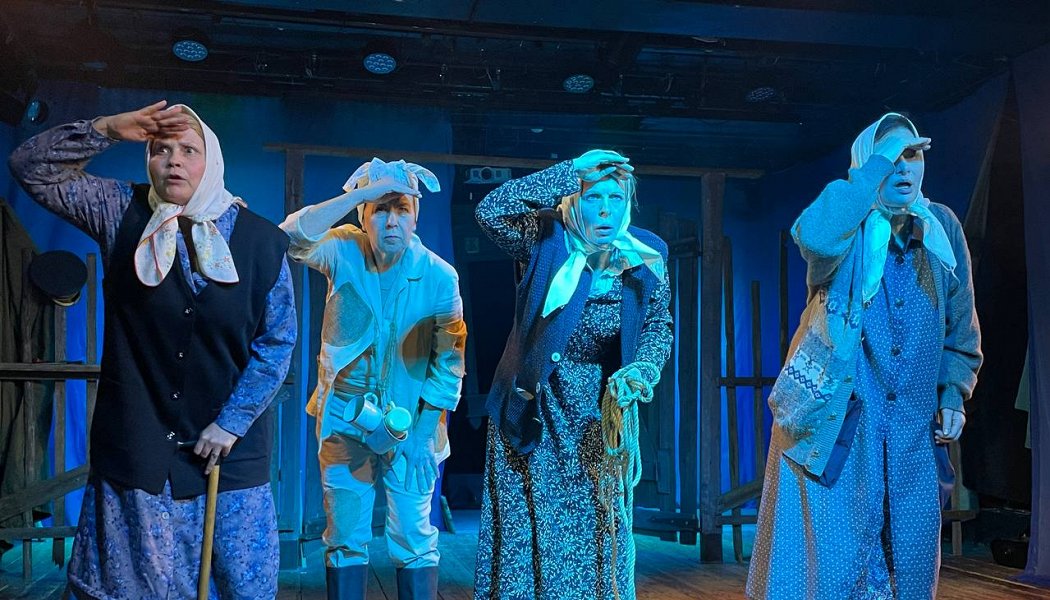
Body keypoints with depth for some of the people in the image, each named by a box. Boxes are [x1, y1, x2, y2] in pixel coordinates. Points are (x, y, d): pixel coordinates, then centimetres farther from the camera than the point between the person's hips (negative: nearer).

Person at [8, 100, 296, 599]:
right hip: (134, 443, 1)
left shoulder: (261, 240, -4)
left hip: (230, 445, 0)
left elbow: (277, 341, -2)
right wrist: (107, 129, -13)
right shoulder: (122, 212, 1)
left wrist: (231, 424, -7)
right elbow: (30, 166, -1)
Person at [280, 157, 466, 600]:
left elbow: (449, 359, -6)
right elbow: (292, 237, -27)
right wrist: (363, 192, -31)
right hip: (345, 418, 1)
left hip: (409, 425, -1)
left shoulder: (440, 276, -11)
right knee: (345, 539, 10)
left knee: (414, 539, 4)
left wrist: (424, 429, -9)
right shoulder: (345, 251, -8)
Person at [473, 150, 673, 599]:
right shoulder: (546, 239, -14)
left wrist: (640, 369, -18)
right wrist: (573, 173, -28)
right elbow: (490, 211, -31)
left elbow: (658, 327, 3)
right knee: (524, 533, 5)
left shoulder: (645, 261, -7)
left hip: (595, 420, 2)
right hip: (531, 413, -2)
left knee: (595, 536, 10)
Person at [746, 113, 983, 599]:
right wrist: (879, 161, -22)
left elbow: (961, 324, 15)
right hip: (835, 418, -4)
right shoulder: (848, 228, -4)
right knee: (835, 553, -2)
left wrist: (953, 394, 6)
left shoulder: (942, 228, 8)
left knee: (912, 558, 10)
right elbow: (815, 236, -31)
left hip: (913, 429, 4)